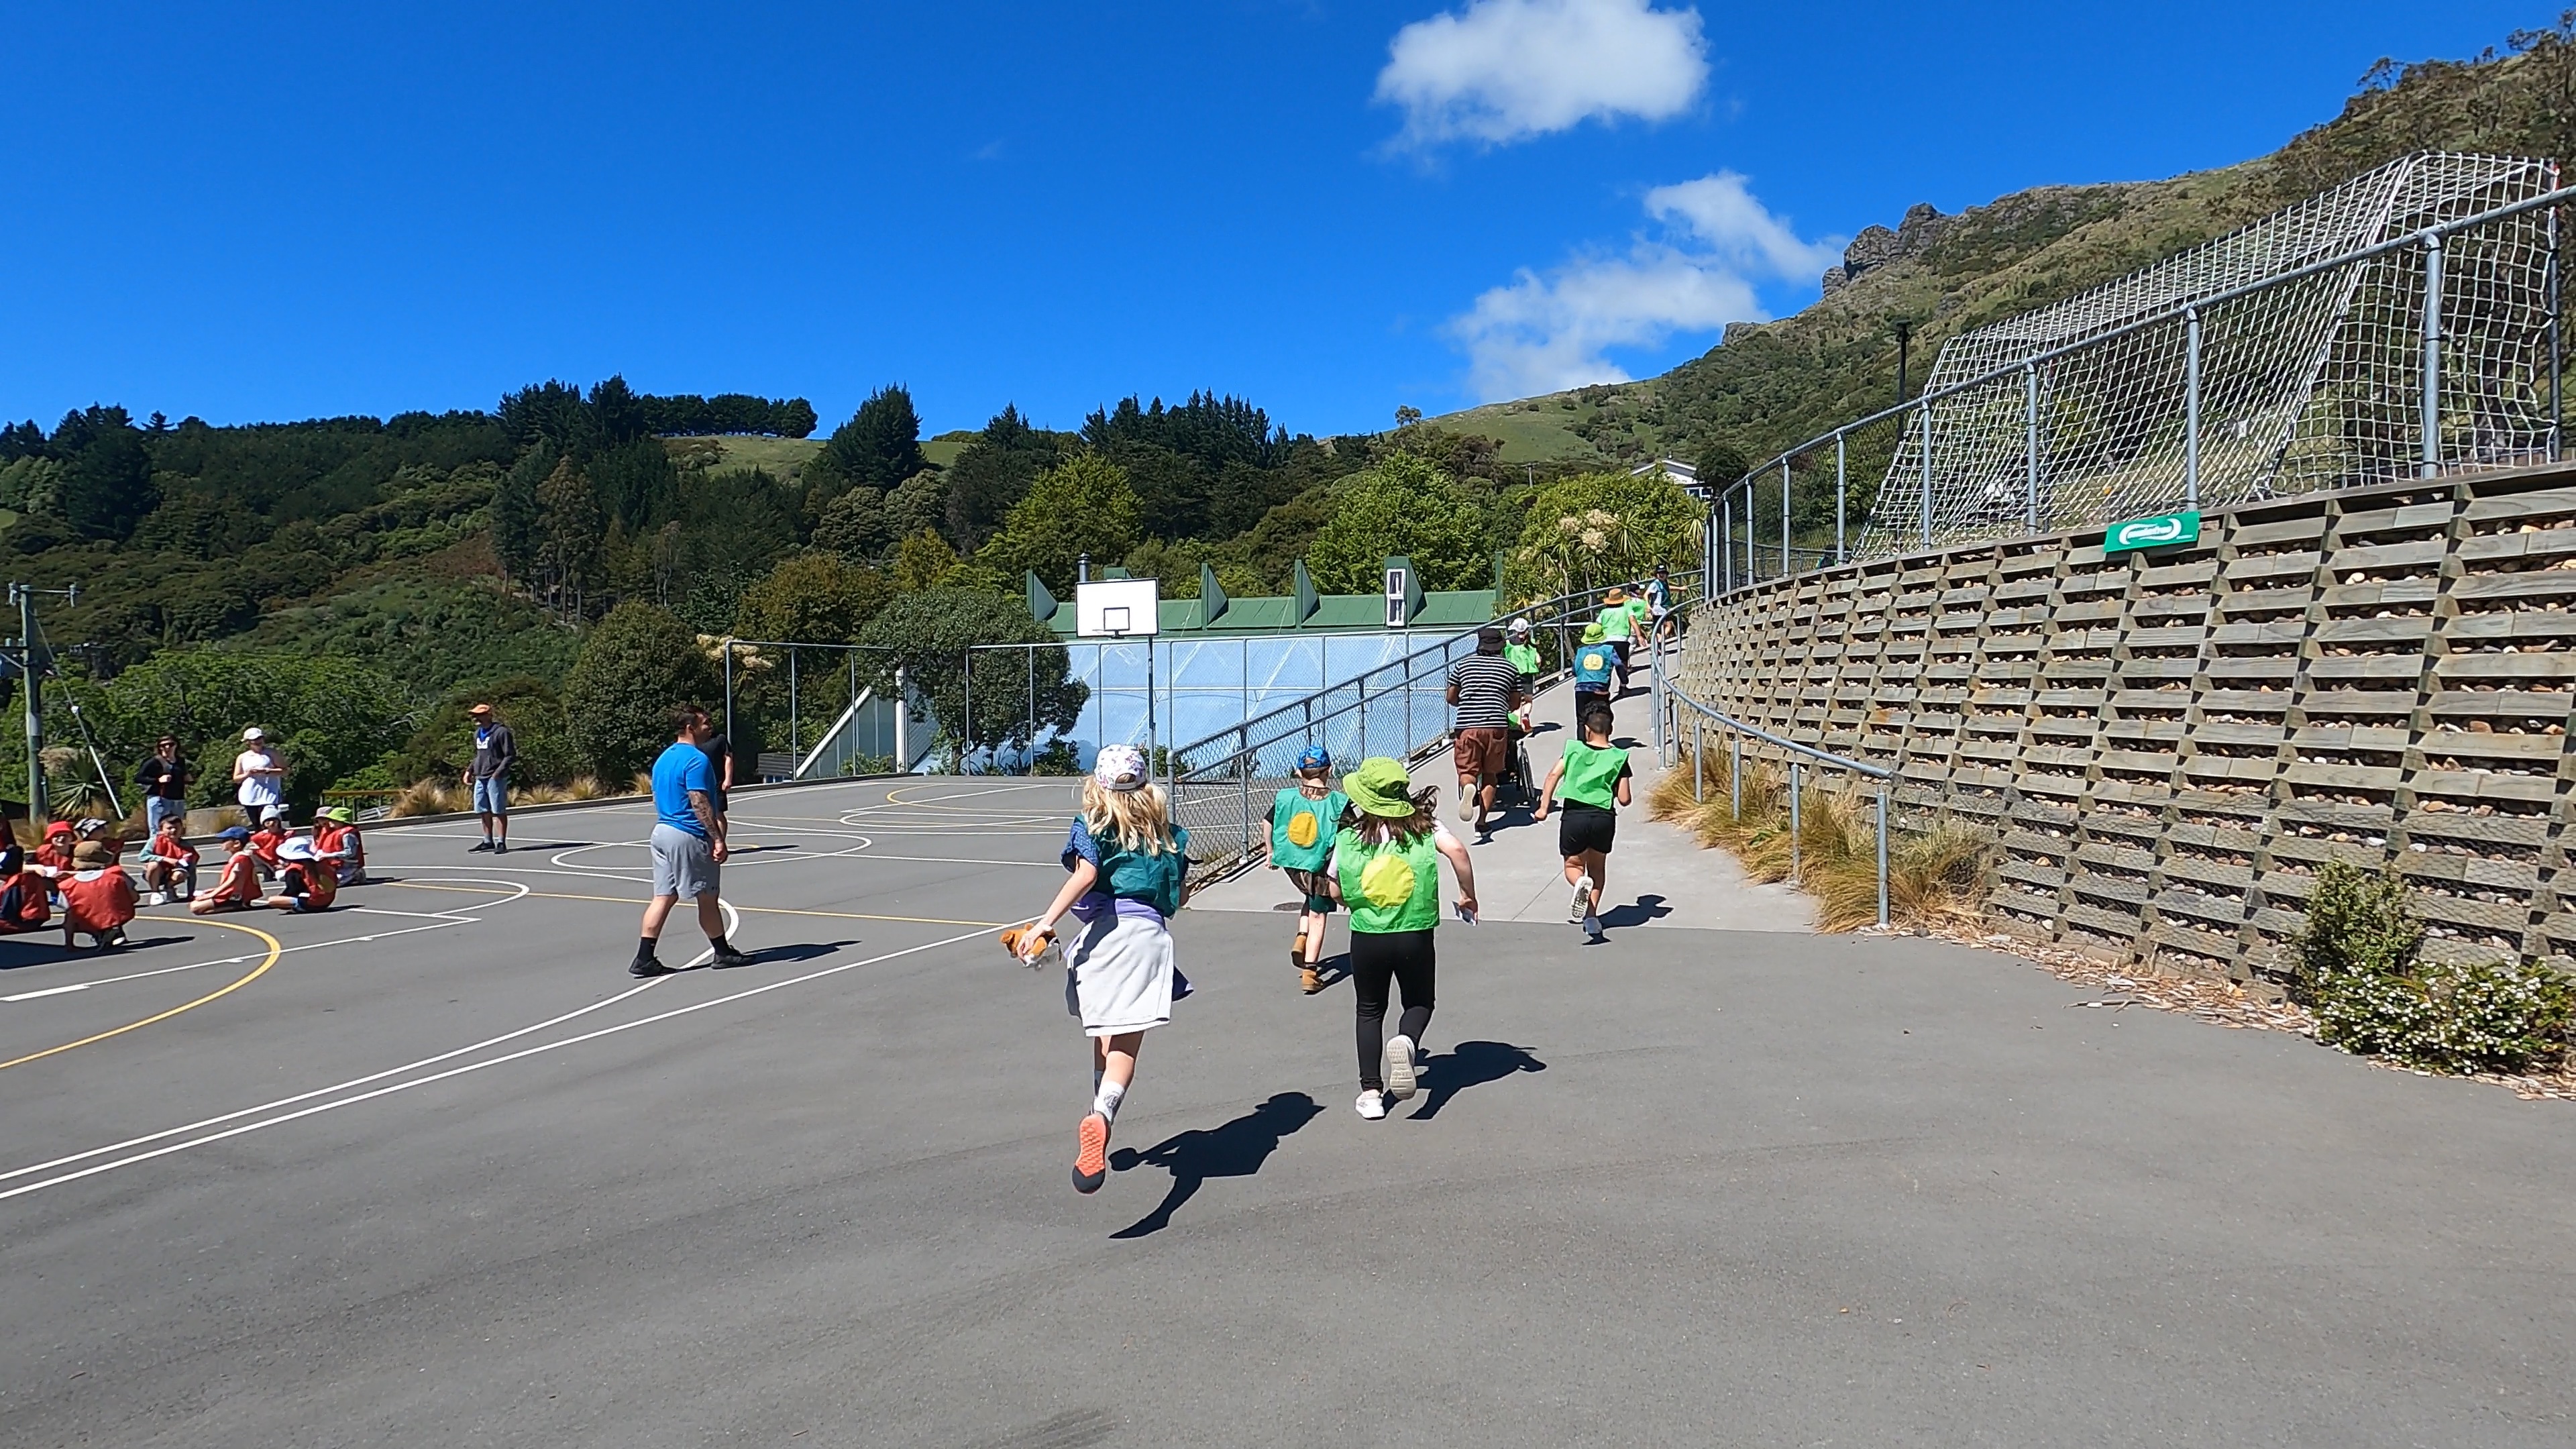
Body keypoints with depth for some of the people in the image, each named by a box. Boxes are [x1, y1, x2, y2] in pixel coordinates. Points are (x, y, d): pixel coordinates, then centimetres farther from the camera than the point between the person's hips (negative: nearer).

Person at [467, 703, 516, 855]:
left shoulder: (501, 732, -10)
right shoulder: (478, 733, 16)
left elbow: (510, 756, -12)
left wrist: (498, 772, -19)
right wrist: (469, 770, 15)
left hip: (496, 778, -8)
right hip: (480, 778, 8)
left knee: (499, 811, -4)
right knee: (483, 811, 13)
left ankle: (501, 843, 0)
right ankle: (488, 841, 23)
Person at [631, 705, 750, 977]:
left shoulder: (663, 758, 15)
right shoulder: (696, 759, -14)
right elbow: (700, 803, -20)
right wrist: (718, 839, -19)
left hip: (662, 832, 9)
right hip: (689, 836, -9)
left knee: (663, 897, 7)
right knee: (708, 898, 4)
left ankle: (644, 959, 3)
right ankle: (723, 952, 17)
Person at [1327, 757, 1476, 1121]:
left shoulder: (1347, 838, -1)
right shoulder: (1424, 827, -3)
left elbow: (1336, 891, 7)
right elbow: (1456, 849, -19)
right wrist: (1469, 895, -6)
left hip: (1366, 938, 0)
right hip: (1415, 937, 0)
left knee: (1370, 1012, 18)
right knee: (1419, 1003, 20)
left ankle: (1372, 1092, 12)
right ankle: (1406, 1040, -13)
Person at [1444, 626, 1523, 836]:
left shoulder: (1462, 665, 10)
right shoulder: (1510, 668, 11)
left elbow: (1451, 698, 16)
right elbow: (1515, 704, 16)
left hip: (1467, 725, -1)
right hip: (1497, 726, 1)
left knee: (1467, 770, 6)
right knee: (1490, 774, 13)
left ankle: (1468, 787, -29)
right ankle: (1482, 820, 8)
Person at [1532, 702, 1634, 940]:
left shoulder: (1574, 749, 7)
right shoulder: (1618, 757, 6)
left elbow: (1554, 775, -6)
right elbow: (1624, 799, 2)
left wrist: (1544, 806, -3)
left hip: (1574, 816, -1)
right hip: (1604, 817, 1)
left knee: (1573, 865, 16)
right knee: (1597, 867, 22)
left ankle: (1581, 883, -20)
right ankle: (1592, 916, 11)